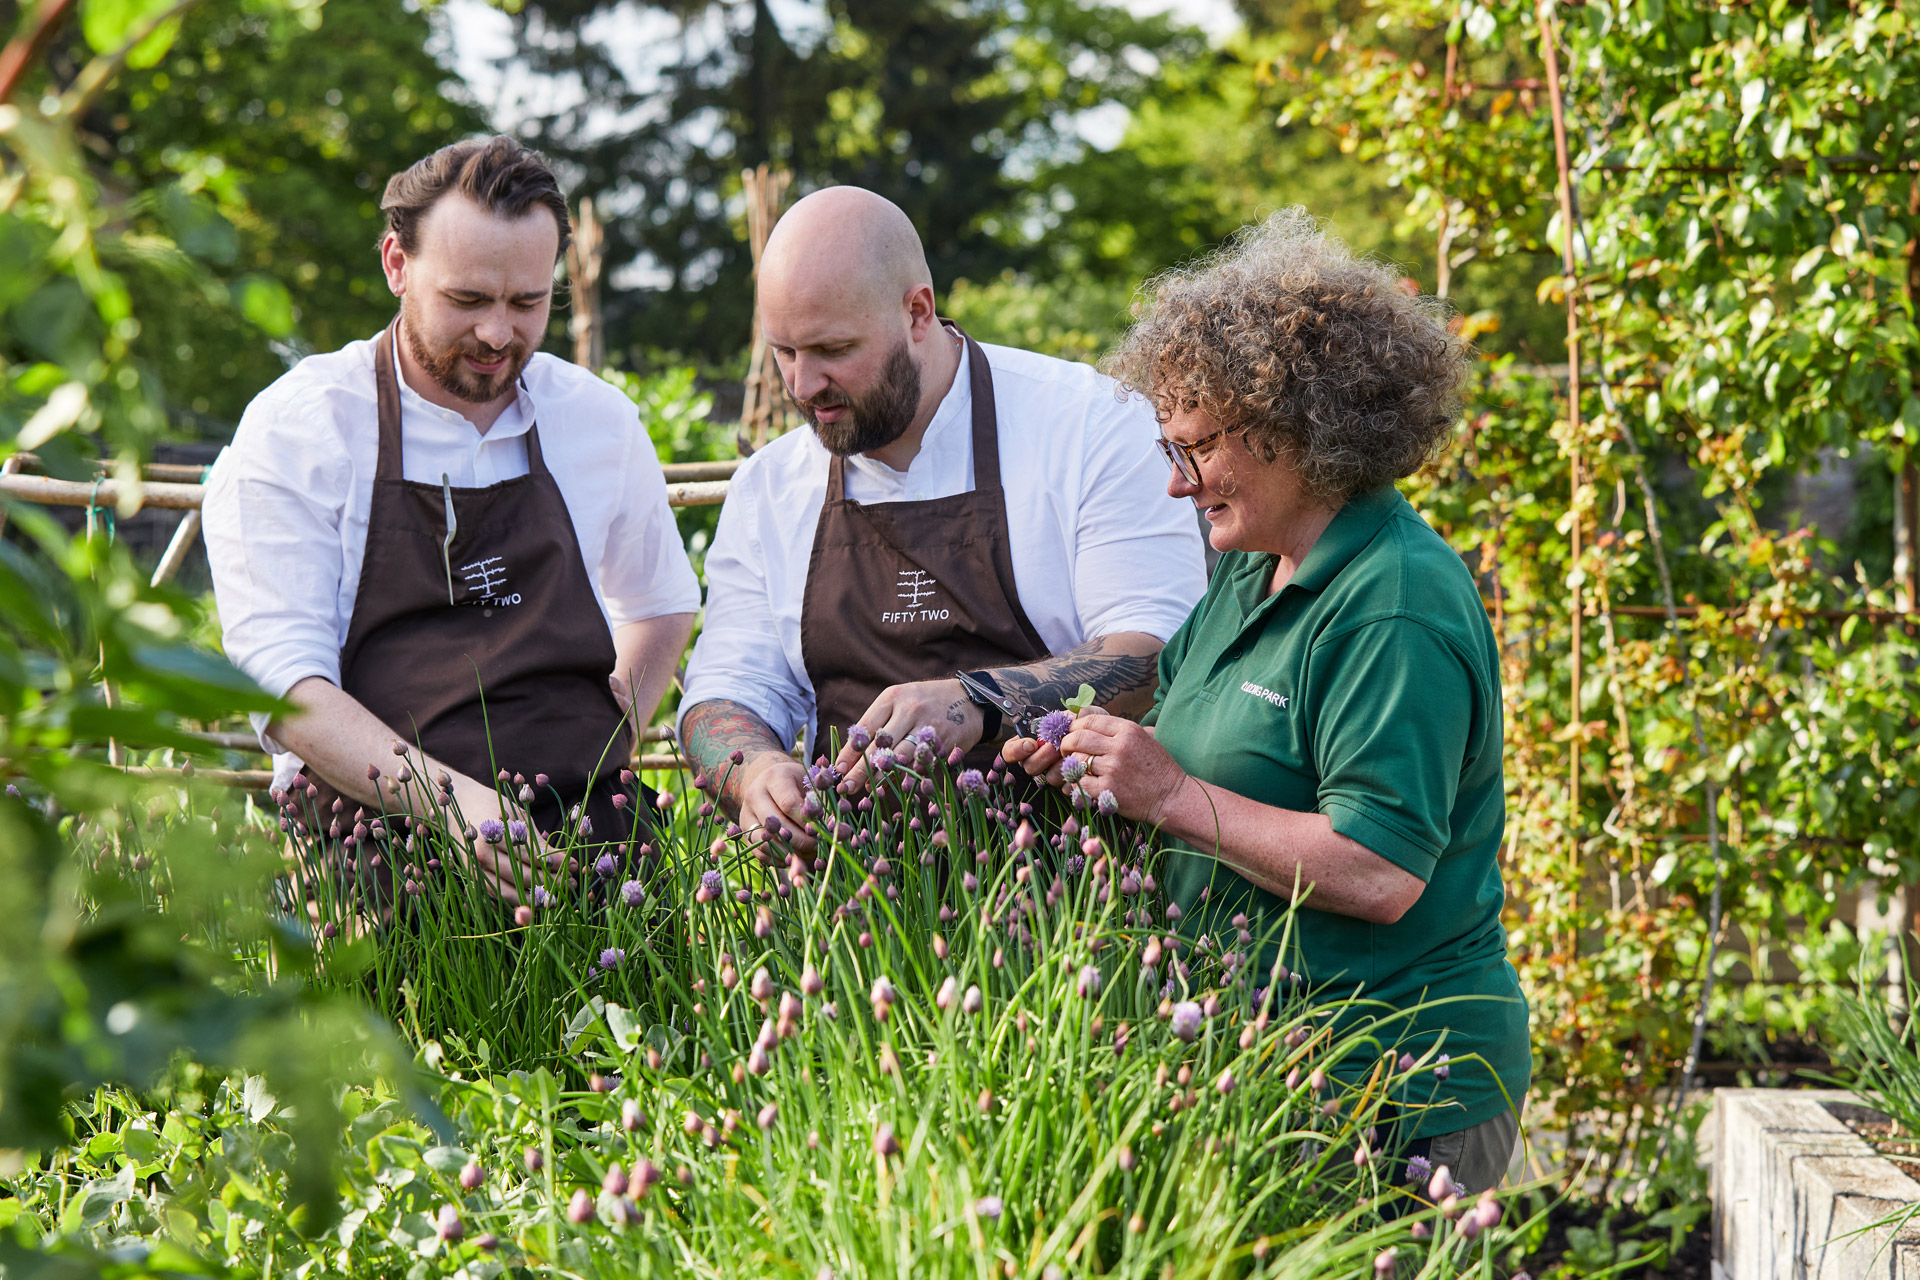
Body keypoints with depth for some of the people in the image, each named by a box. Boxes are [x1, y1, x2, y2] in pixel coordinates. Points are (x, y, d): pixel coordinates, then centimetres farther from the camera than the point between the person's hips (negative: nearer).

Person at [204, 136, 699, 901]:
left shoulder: (600, 421, 13)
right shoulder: (291, 431, -1)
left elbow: (663, 603, 31)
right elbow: (284, 685, -10)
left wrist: (603, 757, 13)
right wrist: (454, 803, -26)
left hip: (586, 842, 3)